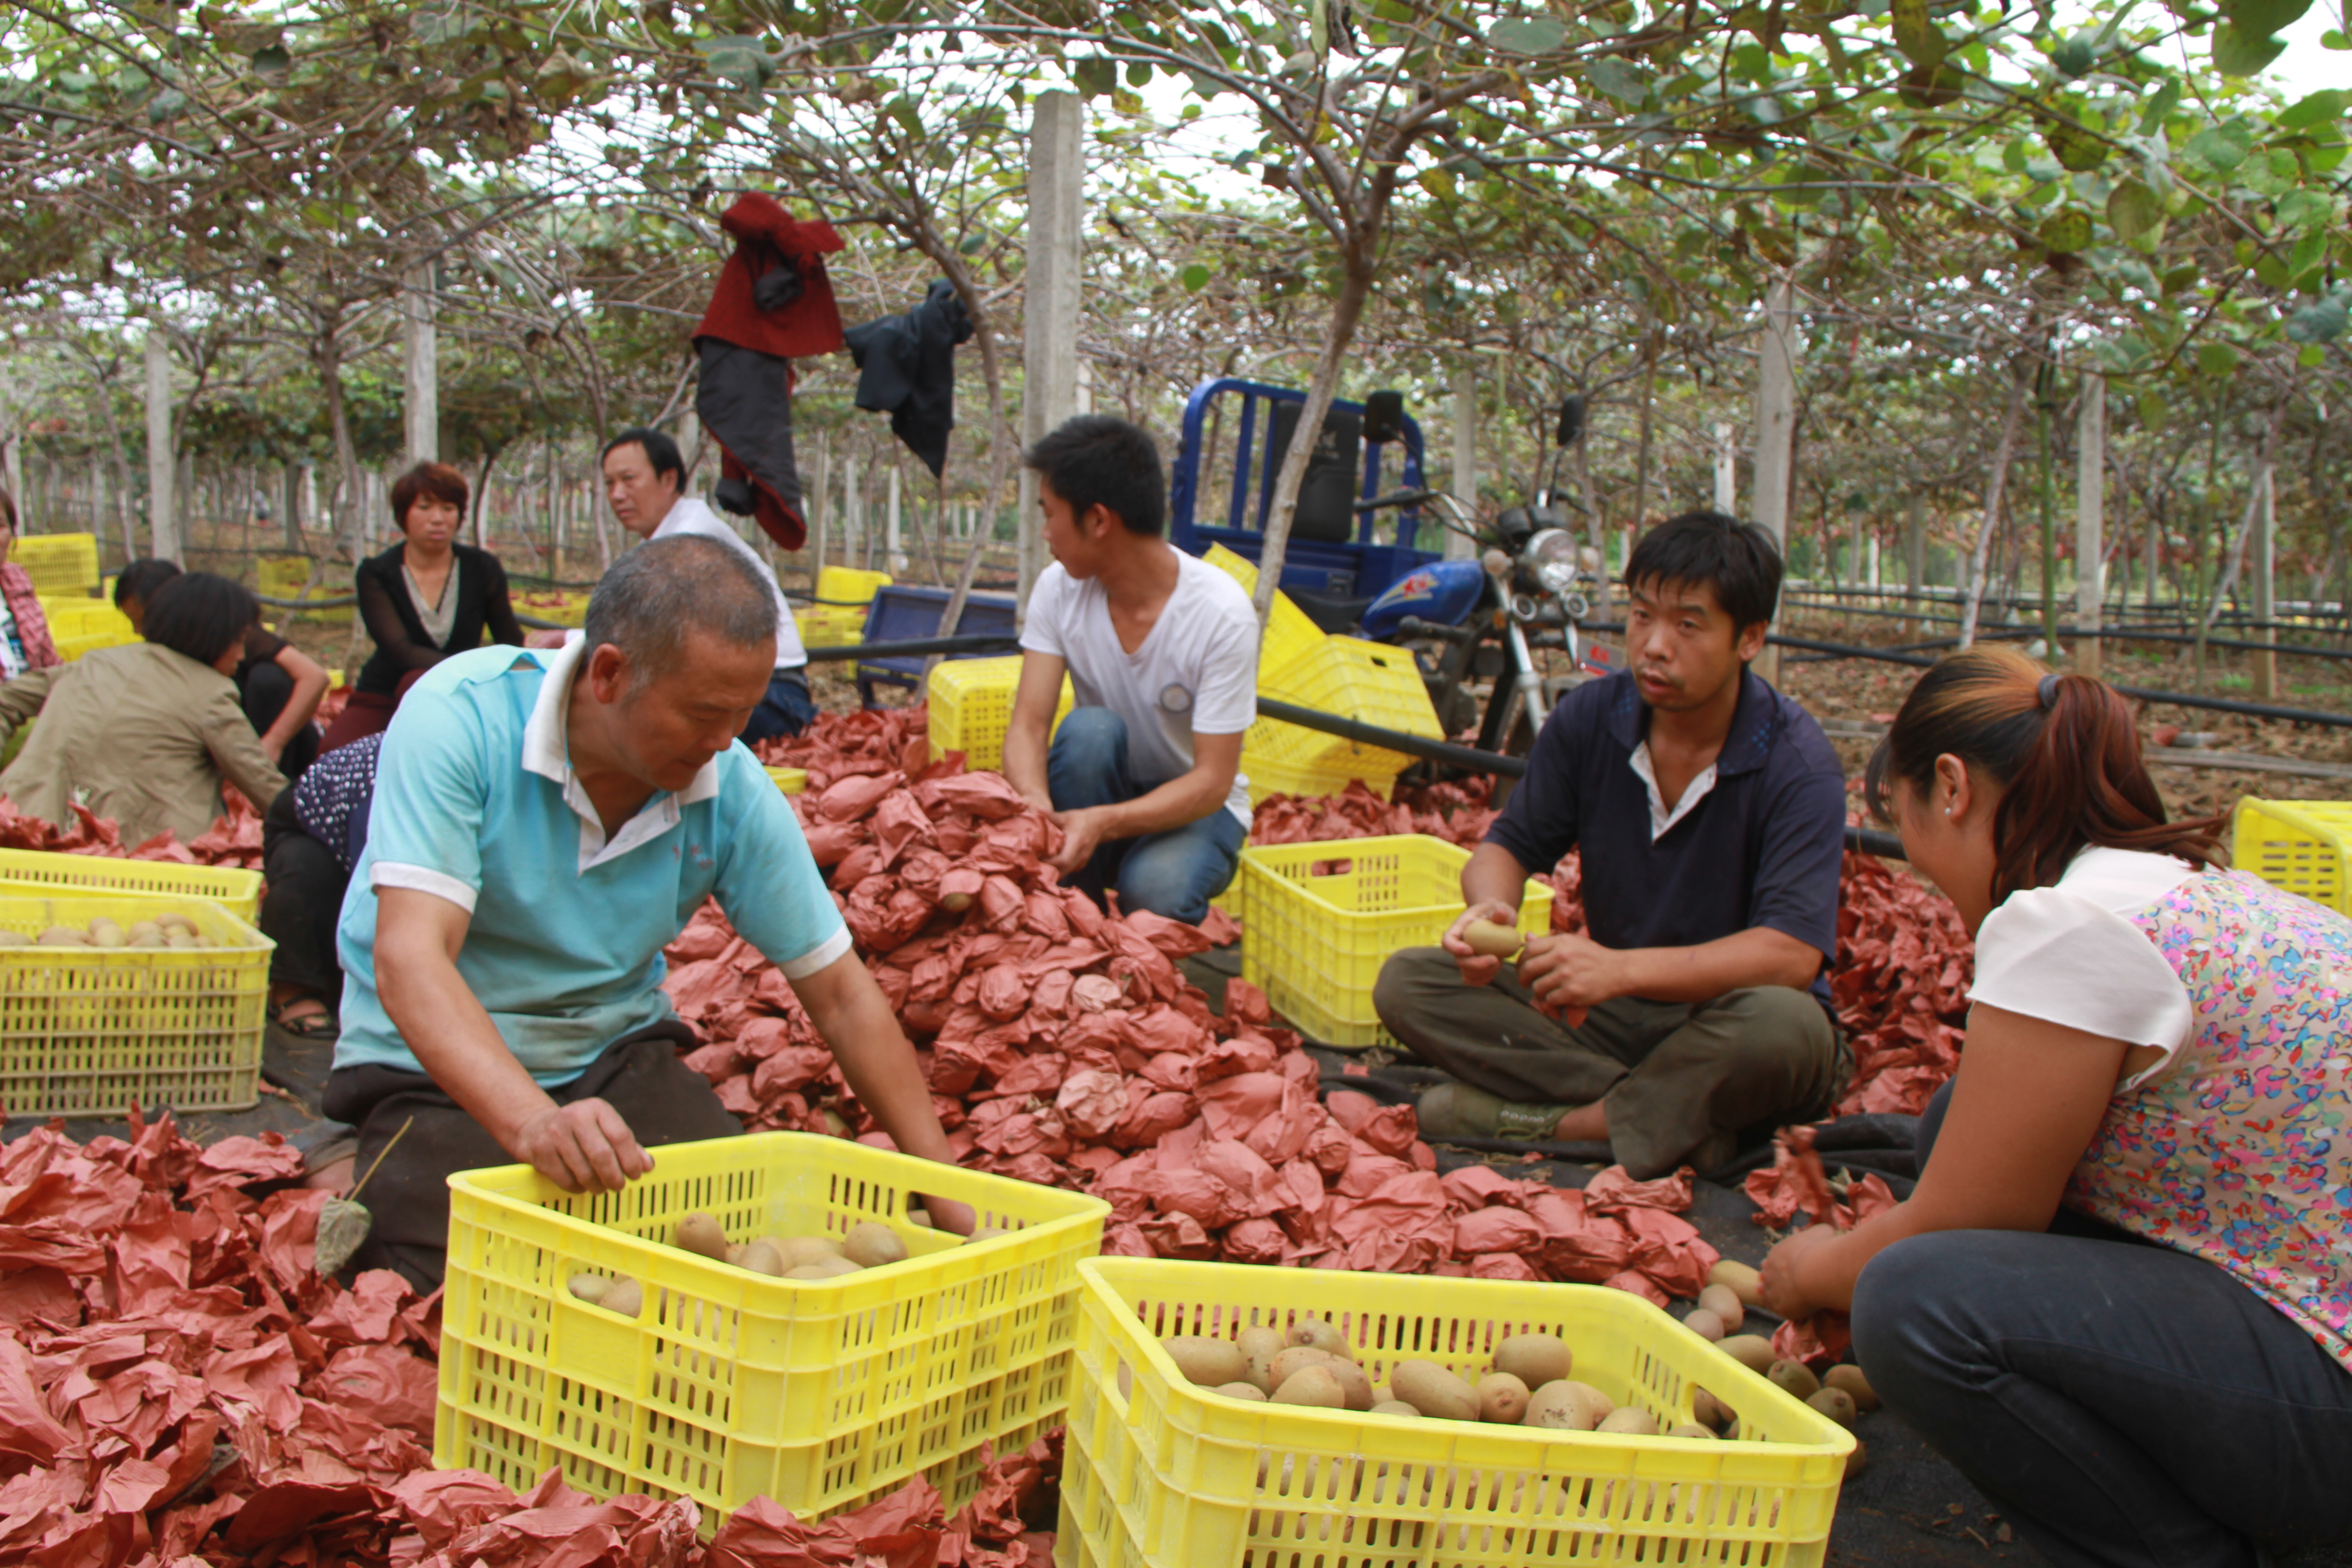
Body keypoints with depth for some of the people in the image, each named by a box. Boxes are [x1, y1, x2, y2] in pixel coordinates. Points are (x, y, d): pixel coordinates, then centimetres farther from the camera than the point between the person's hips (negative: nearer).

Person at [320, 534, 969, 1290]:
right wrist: (532, 1121, -49)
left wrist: (948, 1194, -7)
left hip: (618, 1057, 3)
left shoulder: (734, 792, -11)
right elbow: (408, 958, -32)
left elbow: (840, 996, -3)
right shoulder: (461, 717, -22)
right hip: (440, 1071, -3)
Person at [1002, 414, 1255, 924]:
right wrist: (1036, 806, -40)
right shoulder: (1059, 589, -11)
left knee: (1154, 889, -36)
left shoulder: (1223, 614, -24)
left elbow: (1212, 781, -25)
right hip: (1096, 789, 4)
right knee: (1090, 729, -30)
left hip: (1193, 805, -4)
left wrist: (1104, 822, -41)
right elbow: (1028, 724, -17)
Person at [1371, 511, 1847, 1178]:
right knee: (1407, 983, -13)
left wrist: (1623, 969, -40)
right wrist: (1492, 910, -24)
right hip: (1611, 1018, 5)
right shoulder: (1589, 718, -5)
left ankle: (1548, 1118, -20)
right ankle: (1673, 1116, -22)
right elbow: (1509, 846, 2)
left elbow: (1791, 953, -28)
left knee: (1785, 1026, -39)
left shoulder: (1796, 761, -18)